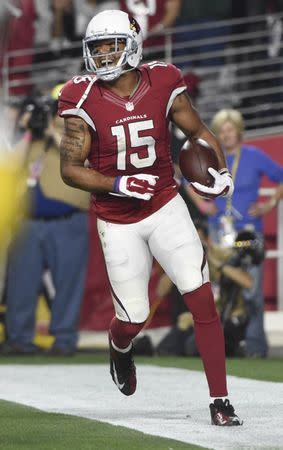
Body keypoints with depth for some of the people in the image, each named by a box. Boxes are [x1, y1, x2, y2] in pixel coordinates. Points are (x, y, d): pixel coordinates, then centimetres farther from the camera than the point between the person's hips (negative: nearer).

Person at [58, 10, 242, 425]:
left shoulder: (163, 85, -7)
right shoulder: (85, 102, -12)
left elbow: (199, 134, 6)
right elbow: (70, 169, -9)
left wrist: (221, 172, -11)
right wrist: (118, 185, -22)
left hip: (165, 207, 1)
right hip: (118, 222, -1)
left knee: (202, 298, -11)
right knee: (133, 319, 4)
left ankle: (220, 401, -6)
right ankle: (120, 347, 44)